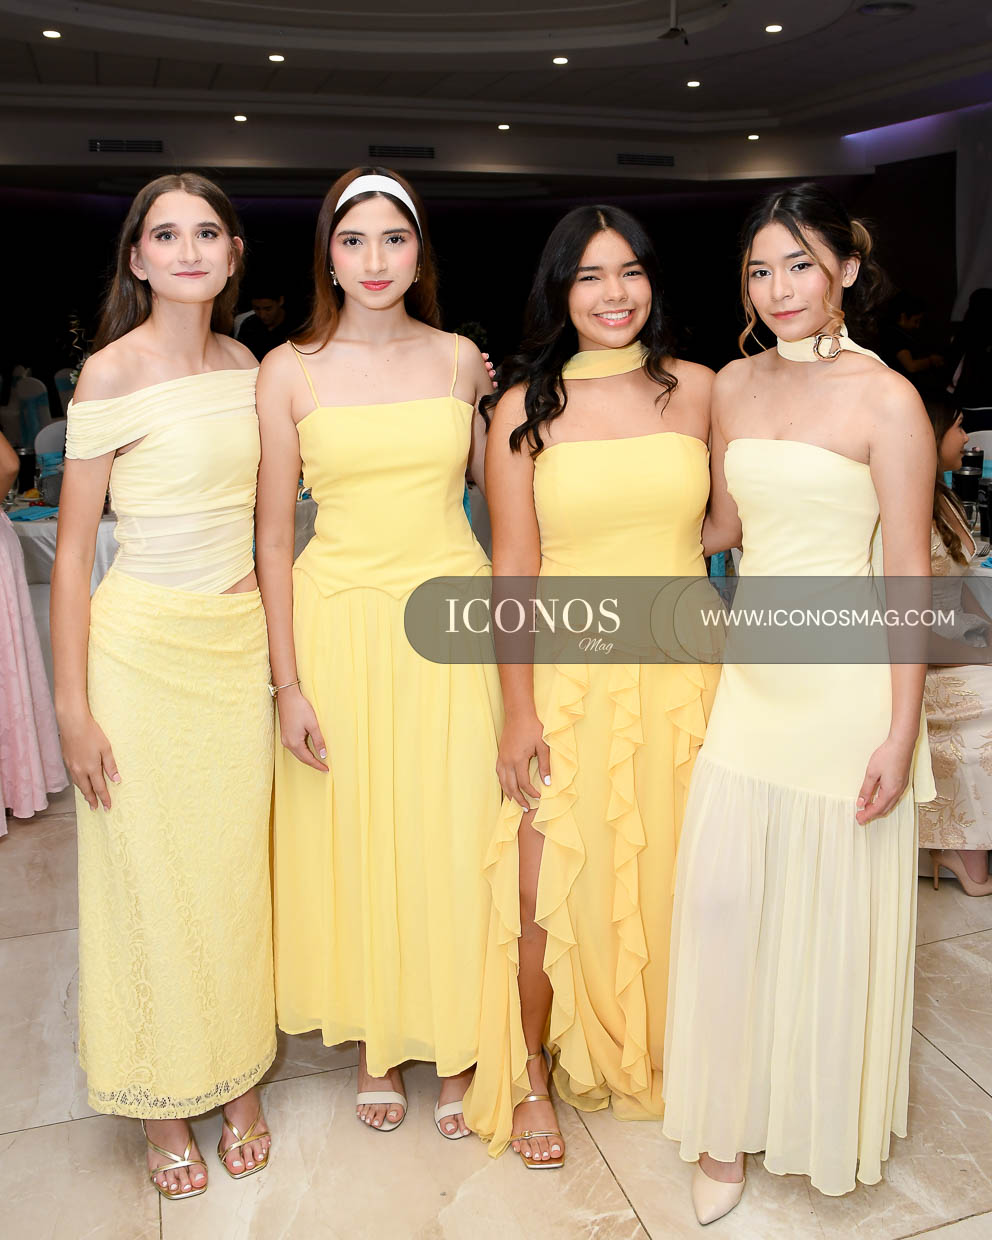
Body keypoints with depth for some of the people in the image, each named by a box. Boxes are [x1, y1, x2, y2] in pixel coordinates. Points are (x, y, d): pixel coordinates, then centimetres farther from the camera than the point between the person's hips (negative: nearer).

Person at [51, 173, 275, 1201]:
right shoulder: (111, 373, -10)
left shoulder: (244, 364, 6)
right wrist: (73, 708, -12)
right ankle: (162, 1108, 28)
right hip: (141, 648, -5)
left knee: (233, 869, 13)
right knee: (149, 879, 7)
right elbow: (71, 549, -9)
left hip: (238, 642, 5)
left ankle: (237, 1085, 33)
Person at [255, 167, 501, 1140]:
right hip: (340, 621, -1)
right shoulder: (290, 370, -2)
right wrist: (287, 683, -6)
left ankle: (456, 1047, 29)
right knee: (354, 838, 10)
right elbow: (273, 538, -3)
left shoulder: (458, 358, 4)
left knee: (453, 836, 7)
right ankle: (375, 1045, 33)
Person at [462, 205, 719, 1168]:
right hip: (568, 674, -2)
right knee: (552, 892, 1)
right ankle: (533, 1075, 27)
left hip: (682, 667, 2)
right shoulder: (526, 405, -3)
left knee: (668, 879, 13)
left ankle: (657, 1055, 39)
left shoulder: (695, 388, 4)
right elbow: (513, 567, -4)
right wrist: (518, 711, -7)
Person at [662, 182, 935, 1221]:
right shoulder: (735, 385, 8)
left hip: (844, 685, -4)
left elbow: (909, 575, -9)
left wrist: (900, 733, -11)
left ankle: (827, 1125, 34)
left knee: (834, 910, 8)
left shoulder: (885, 399, -8)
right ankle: (725, 1123, 25)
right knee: (719, 891, 3)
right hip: (750, 674, 5)